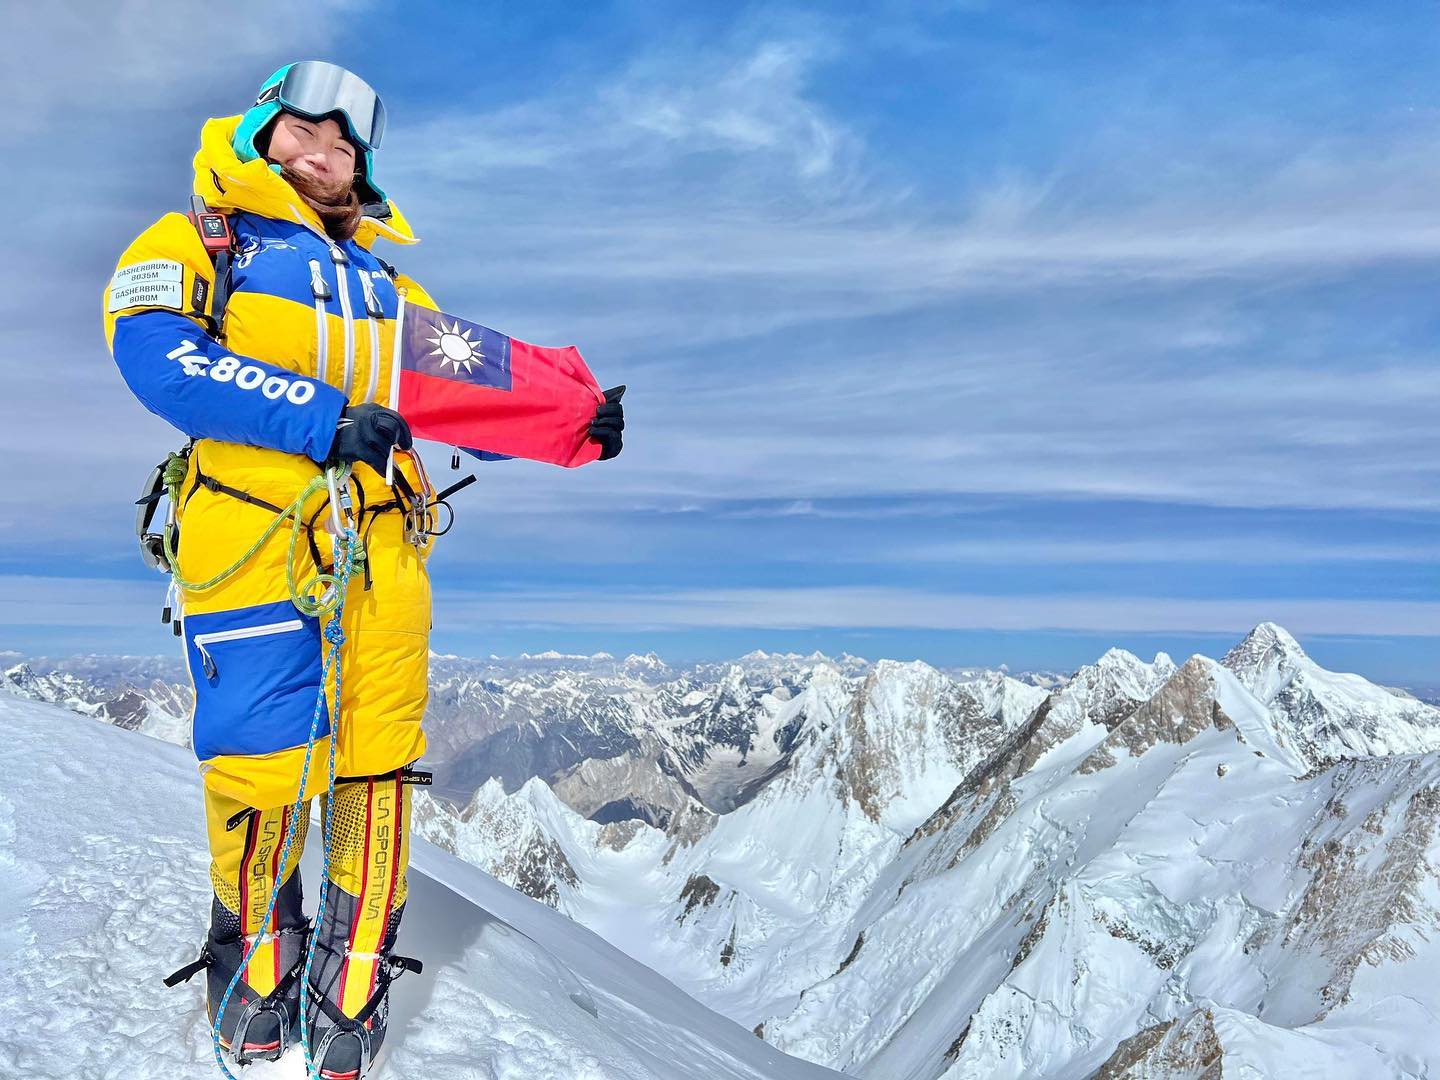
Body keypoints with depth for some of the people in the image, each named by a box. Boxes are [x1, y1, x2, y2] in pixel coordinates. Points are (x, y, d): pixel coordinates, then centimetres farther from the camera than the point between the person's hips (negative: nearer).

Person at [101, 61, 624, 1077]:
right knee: (262, 764, -3)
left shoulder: (387, 286, 28)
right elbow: (154, 351, -6)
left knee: (377, 764, 0)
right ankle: (256, 958, 25)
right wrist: (320, 417, -14)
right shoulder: (196, 241, 14)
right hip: (252, 535, -3)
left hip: (382, 547, 4)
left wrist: (572, 429, 9)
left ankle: (356, 979, 17)